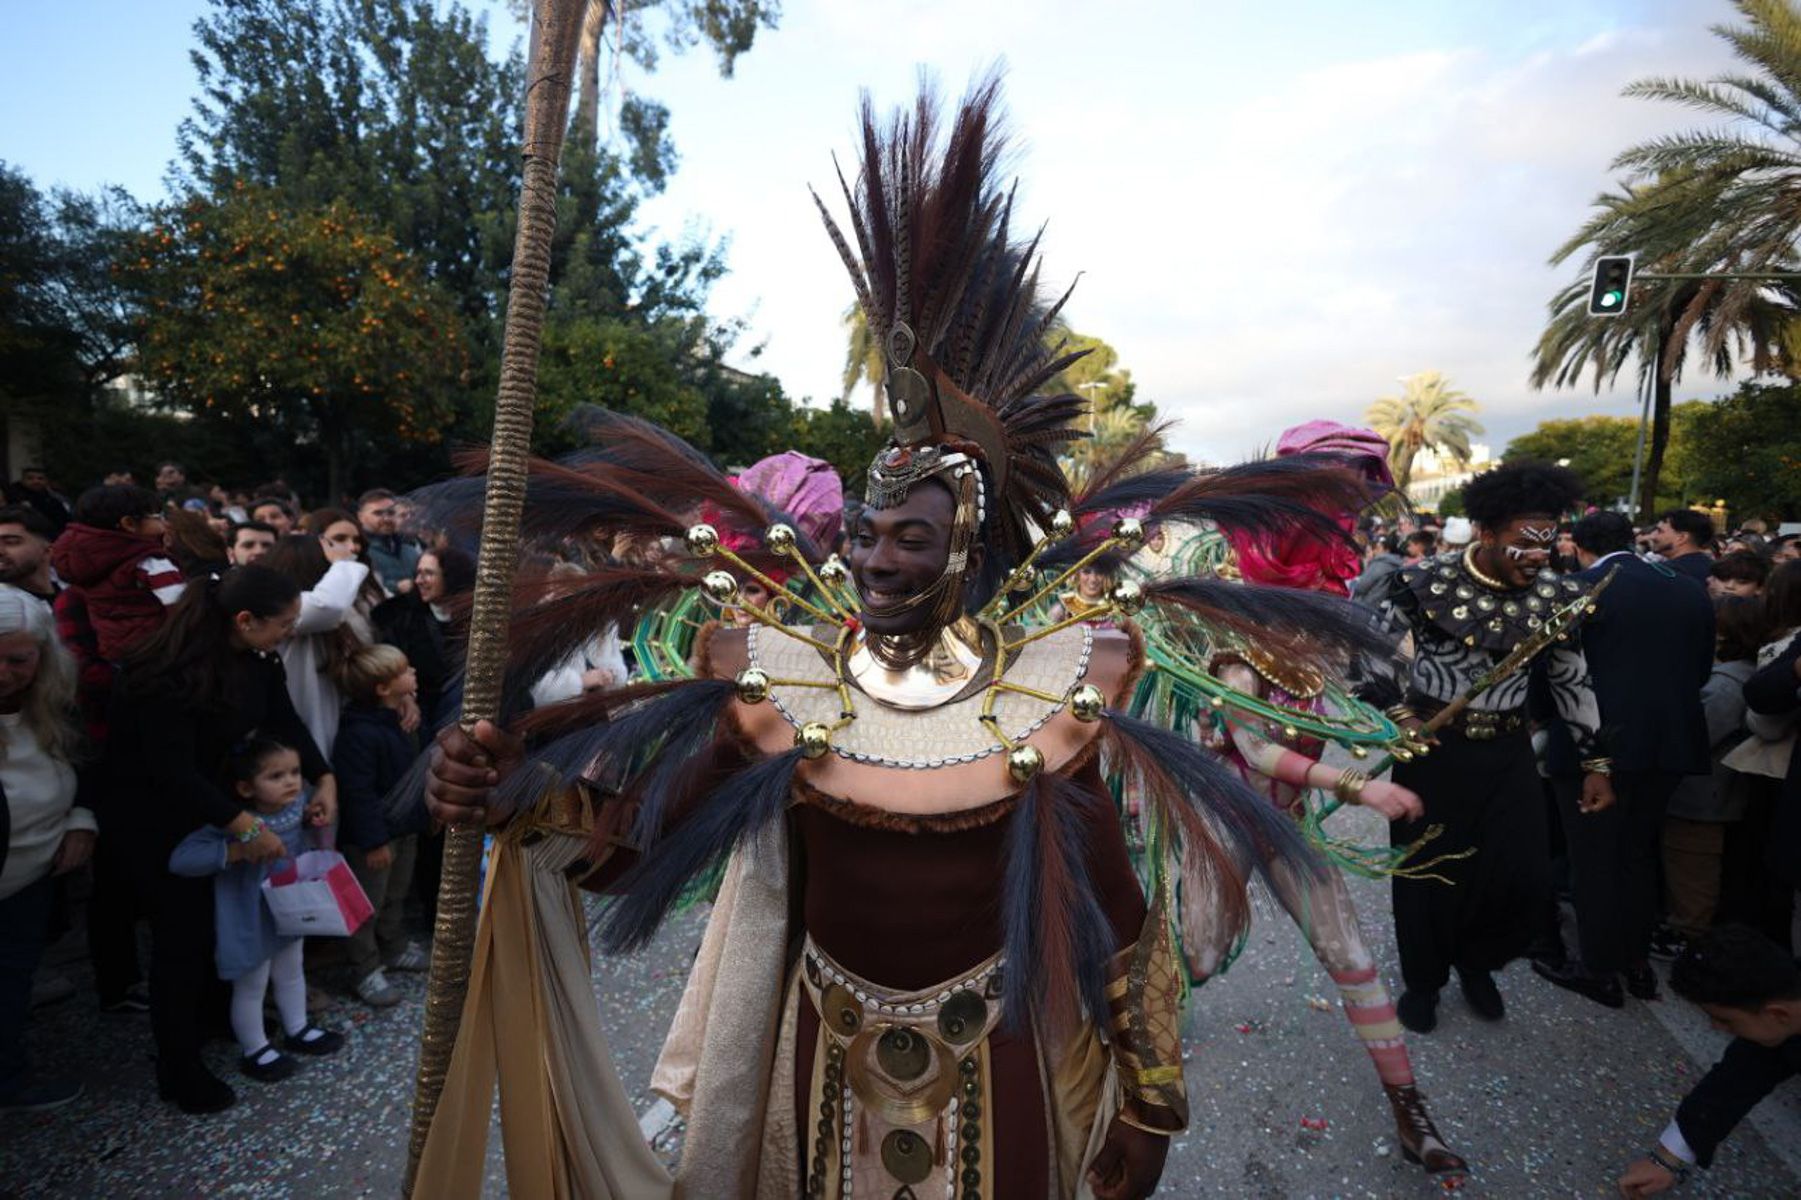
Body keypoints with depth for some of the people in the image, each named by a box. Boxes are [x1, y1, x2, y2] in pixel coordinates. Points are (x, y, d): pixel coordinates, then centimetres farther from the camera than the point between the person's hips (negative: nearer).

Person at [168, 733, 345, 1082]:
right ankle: (255, 1052, 37)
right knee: (251, 988, 15)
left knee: (291, 974, 27)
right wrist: (238, 850, -42)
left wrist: (313, 818, -11)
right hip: (251, 923, -6)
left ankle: (298, 1030, 48)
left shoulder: (296, 803, -14)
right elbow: (181, 859, -36)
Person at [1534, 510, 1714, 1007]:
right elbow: (1702, 667, 11)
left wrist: (1546, 722, 3)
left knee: (1594, 859, 7)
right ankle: (1637, 961, 32)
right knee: (1638, 853, 21)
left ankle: (1600, 969, 18)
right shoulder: (1688, 590, 6)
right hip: (1669, 741, 6)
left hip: (1595, 745, -6)